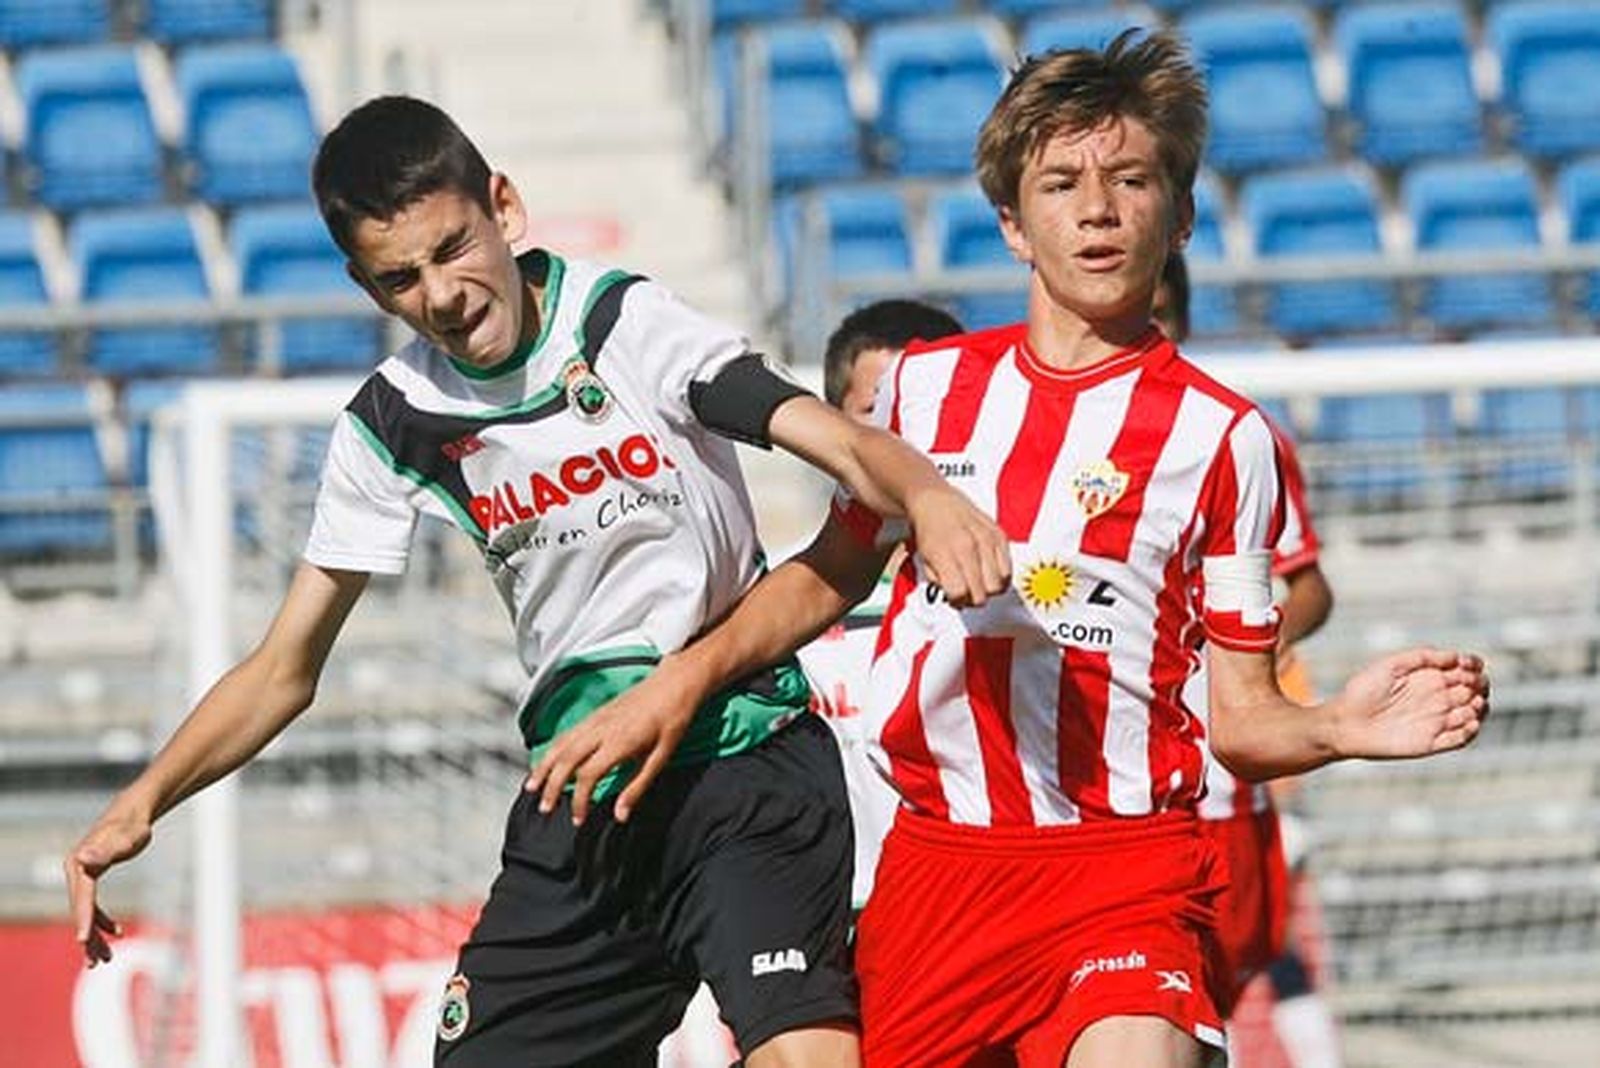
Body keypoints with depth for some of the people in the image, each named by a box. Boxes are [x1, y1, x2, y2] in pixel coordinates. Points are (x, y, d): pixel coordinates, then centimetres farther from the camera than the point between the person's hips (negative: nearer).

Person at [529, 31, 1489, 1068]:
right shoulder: (927, 385, 10)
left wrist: (1338, 728, -16)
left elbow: (1239, 717, 3)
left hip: (1123, 866, -4)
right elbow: (832, 573, 25)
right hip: (933, 861, 4)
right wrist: (679, 681, 14)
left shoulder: (1223, 436, 2)